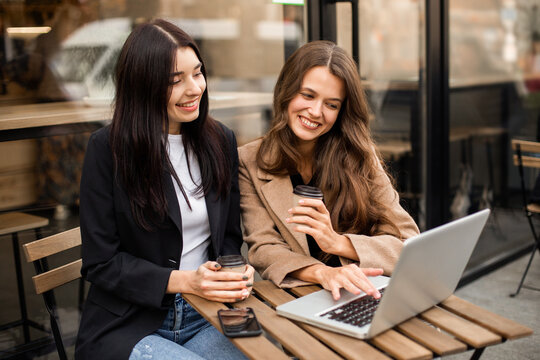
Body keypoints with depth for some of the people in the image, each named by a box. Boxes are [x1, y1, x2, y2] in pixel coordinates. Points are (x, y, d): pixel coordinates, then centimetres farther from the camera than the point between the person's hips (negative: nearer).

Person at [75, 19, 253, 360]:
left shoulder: (222, 140, 5)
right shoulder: (107, 148, -8)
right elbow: (101, 262, -7)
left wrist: (235, 274, -11)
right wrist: (185, 281, -19)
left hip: (204, 318, 4)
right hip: (128, 324, -4)